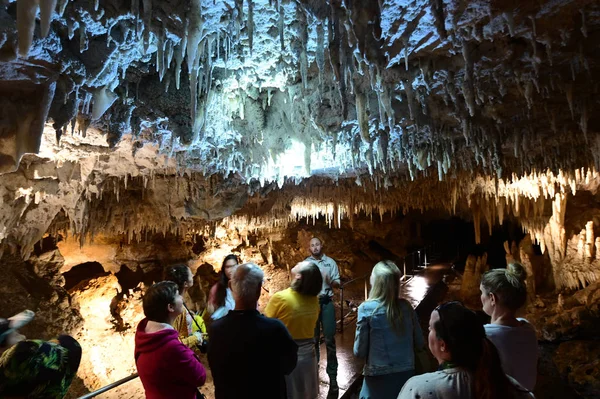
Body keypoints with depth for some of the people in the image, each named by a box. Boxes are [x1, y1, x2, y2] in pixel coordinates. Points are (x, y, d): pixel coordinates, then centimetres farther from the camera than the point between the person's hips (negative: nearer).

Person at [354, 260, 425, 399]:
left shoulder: (366, 308, -16)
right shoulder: (406, 306, -5)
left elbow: (359, 351, -12)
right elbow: (420, 343, 5)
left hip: (379, 378, -4)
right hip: (406, 374, 4)